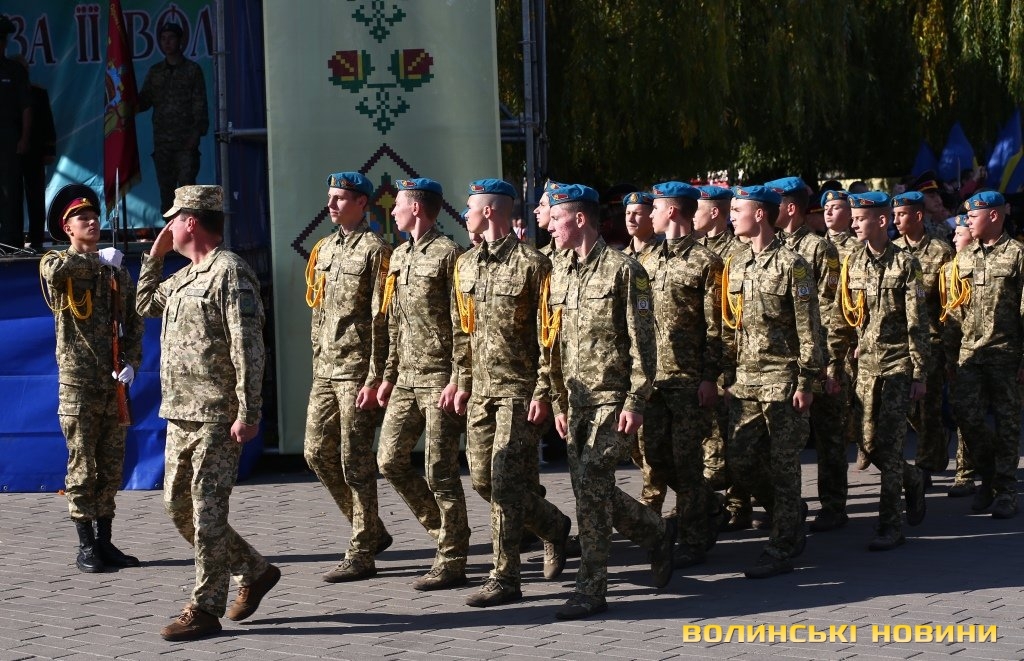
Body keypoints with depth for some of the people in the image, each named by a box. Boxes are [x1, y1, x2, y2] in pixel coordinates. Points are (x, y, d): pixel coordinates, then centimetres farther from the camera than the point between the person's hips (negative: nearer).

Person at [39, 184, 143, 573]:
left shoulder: (118, 273, 15)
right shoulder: (56, 265, 1)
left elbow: (133, 325, 13)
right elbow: (55, 269, -26)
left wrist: (130, 364, -3)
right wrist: (99, 260, -13)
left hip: (114, 385, 5)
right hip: (78, 385, -5)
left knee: (111, 468, 7)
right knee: (82, 468, -4)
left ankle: (104, 543, 15)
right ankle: (85, 547, 2)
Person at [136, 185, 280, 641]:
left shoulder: (229, 273, -12)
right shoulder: (185, 276, 17)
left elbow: (248, 349, -18)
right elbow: (146, 305, 35)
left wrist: (248, 414, -22)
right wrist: (155, 256, 23)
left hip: (217, 417, -10)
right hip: (180, 414, 10)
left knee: (207, 510, -5)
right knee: (178, 506, 13)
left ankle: (204, 610, 1)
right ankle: (254, 572, 25)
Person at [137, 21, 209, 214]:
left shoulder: (192, 70, 4)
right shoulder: (155, 72, 15)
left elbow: (200, 104, -1)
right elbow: (144, 102, 12)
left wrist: (196, 133, -11)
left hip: (186, 142, -4)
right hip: (162, 142, 4)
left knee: (186, 189, -11)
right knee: (166, 190, 4)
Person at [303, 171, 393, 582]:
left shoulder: (375, 250, -9)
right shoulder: (323, 249, 15)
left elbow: (381, 320, -13)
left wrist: (374, 378, -17)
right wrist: (318, 364, 16)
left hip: (357, 370, -8)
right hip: (326, 371, 8)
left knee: (356, 460, -4)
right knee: (317, 451, 9)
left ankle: (361, 554, 4)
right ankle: (371, 531, 22)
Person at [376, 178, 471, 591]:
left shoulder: (448, 254, -10)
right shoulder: (399, 257, 16)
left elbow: (462, 324, -14)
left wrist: (458, 380, -19)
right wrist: (388, 376, 17)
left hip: (439, 379, -8)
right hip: (407, 380, 9)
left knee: (440, 470, -5)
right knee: (390, 459, 7)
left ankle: (452, 562, 3)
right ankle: (443, 529, 22)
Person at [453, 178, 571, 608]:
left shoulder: (531, 264, -11)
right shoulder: (466, 265, 12)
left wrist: (543, 391, -16)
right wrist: (462, 382, 14)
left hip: (519, 390, -8)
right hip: (481, 389, 8)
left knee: (505, 480, -10)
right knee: (482, 479, 9)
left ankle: (505, 580, -4)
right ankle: (553, 526, 31)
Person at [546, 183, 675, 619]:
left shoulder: (622, 270, -9)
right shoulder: (559, 274, 13)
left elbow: (642, 342, -11)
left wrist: (635, 402, -16)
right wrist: (559, 403, 14)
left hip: (614, 398, -7)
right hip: (578, 400, 8)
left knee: (590, 481, -15)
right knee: (591, 490, 6)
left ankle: (591, 590, -9)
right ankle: (658, 533, 31)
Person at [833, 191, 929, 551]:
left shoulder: (905, 263, -6)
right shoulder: (852, 263, 7)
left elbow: (918, 323, -6)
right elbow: (841, 318, 12)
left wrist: (920, 373, -9)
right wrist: (834, 363, 7)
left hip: (897, 363, -5)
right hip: (865, 364, 5)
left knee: (889, 444, -8)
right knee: (870, 445, 6)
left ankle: (890, 526, -2)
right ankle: (913, 480, 36)